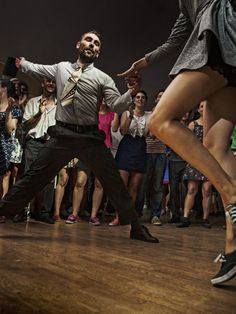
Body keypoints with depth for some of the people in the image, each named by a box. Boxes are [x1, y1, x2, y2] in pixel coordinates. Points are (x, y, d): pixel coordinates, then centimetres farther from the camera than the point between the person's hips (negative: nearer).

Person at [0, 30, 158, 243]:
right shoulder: (61, 68, 14)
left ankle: (136, 227, 8)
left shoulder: (103, 78, 5)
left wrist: (131, 93, -24)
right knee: (34, 177, 1)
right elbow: (38, 69, 34)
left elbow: (116, 106, -7)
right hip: (62, 135, 1)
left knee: (114, 182, -1)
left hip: (90, 138, -1)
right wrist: (22, 64, 47)